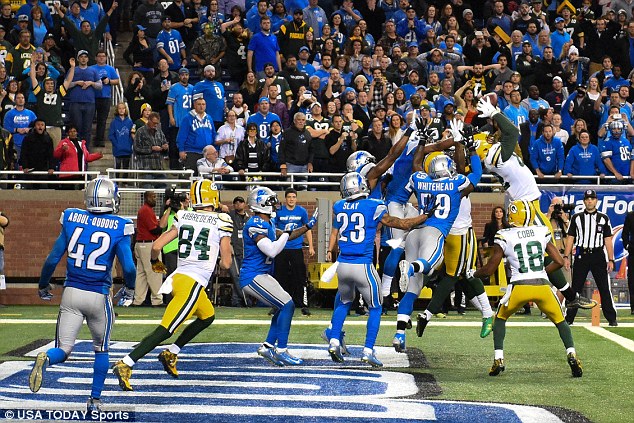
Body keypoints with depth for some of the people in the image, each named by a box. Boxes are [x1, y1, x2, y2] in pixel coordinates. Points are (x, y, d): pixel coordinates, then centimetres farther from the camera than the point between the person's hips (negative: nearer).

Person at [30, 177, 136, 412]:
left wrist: (43, 286, 18)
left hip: (71, 293, 1)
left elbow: (52, 259, 2)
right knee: (101, 350, 21)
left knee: (63, 350, 6)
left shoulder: (72, 219, 0)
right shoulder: (119, 228, -7)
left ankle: (45, 358, -27)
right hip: (99, 296, -1)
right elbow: (128, 267, -11)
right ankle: (95, 399, 20)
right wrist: (129, 290, 10)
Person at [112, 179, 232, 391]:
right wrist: (226, 253, 20)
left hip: (179, 276, 7)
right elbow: (226, 263, -3)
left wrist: (155, 262, 27)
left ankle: (170, 354, 25)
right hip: (193, 283, -7)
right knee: (164, 330, -10)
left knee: (208, 316, 29)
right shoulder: (221, 222, -4)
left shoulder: (183, 217, 9)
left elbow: (156, 246, 6)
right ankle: (126, 364, -19)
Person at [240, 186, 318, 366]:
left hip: (262, 275, 11)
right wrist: (287, 232, -13)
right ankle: (281, 351, -12)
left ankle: (268, 346, 17)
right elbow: (272, 250, -26)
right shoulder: (255, 225, -18)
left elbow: (287, 237, 27)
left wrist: (308, 226, 21)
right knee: (287, 305, -15)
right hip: (253, 276, -11)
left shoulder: (267, 223, 14)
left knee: (285, 307, 14)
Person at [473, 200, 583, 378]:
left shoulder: (505, 237, 3)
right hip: (542, 285, 2)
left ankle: (498, 360, 12)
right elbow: (559, 262, 11)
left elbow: (489, 270, 7)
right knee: (560, 321, 20)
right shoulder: (542, 233, 11)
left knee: (500, 318, 23)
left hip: (519, 287, -2)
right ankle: (572, 355, 1)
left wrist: (473, 273, 26)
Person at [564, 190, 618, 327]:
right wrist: (566, 256, -1)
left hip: (598, 256, 0)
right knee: (575, 288, 1)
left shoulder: (603, 218, 8)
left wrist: (611, 260, 0)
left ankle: (611, 318, 3)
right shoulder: (576, 218, 9)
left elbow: (608, 240, 6)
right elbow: (570, 238, 8)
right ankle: (569, 318, 7)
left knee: (604, 288, -1)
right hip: (581, 256, 0)